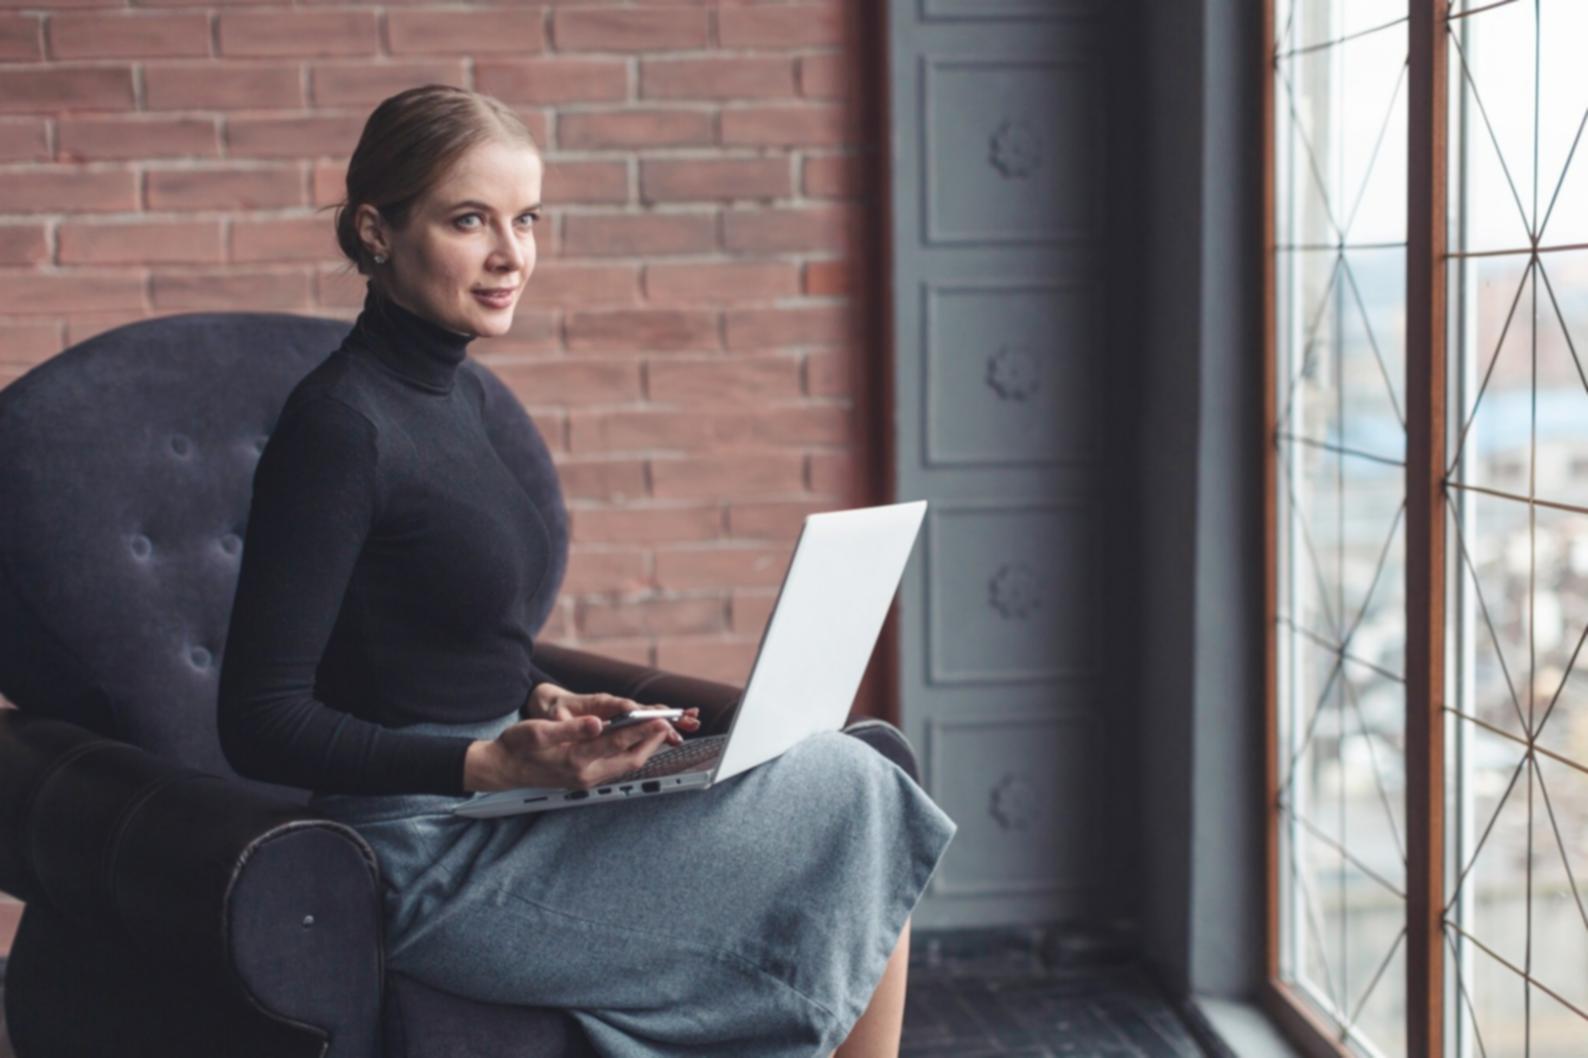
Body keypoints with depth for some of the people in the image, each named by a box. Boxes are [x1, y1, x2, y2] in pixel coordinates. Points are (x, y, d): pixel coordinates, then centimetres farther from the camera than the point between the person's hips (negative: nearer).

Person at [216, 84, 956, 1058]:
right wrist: (492, 764, -27)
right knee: (847, 805, -7)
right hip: (434, 866, -8)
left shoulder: (460, 395, 10)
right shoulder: (338, 421, -17)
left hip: (492, 801, 8)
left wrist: (542, 704, 2)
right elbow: (261, 722, -19)